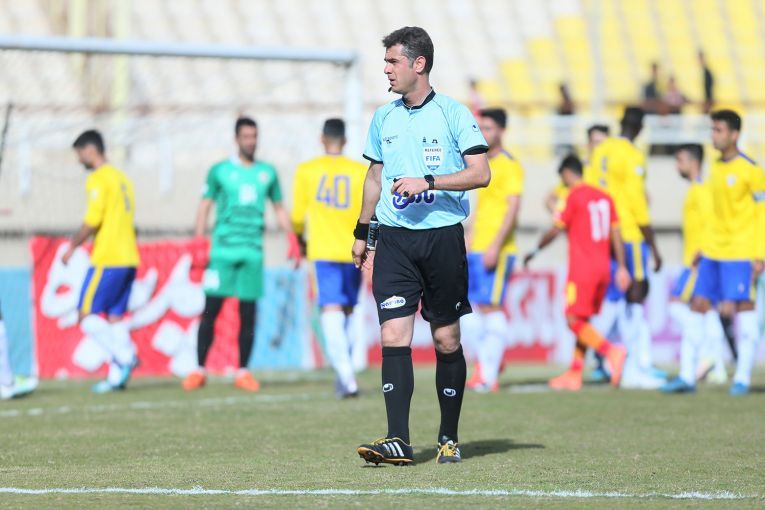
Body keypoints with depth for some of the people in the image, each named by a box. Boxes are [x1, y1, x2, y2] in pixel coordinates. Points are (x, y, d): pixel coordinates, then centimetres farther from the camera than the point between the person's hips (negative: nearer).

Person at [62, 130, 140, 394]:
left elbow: (92, 220, -15)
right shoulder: (122, 178, 18)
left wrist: (72, 246, -4)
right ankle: (117, 376, 1)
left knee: (87, 315, -4)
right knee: (115, 316, 7)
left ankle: (125, 355, -15)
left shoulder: (98, 179, -9)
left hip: (107, 259, -9)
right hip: (128, 258, 9)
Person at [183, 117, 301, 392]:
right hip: (223, 249, -2)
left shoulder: (267, 173, 13)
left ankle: (243, 372, 9)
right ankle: (199, 370, 0)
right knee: (211, 309, -5)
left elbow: (279, 208, 22)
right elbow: (205, 206, 6)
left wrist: (292, 239, 10)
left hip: (253, 252, 2)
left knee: (248, 313, 2)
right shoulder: (220, 171, 5)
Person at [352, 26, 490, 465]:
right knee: (394, 334, -10)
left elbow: (481, 173, -9)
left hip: (442, 236, -3)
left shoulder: (454, 113, -3)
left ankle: (449, 438, 17)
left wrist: (427, 182, -18)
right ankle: (398, 441, -14)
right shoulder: (383, 118, 12)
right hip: (394, 239, 3)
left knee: (447, 339, 4)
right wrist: (362, 231, 22)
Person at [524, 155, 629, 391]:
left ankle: (611, 351, -28)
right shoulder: (604, 197, 12)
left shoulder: (574, 197, -7)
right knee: (582, 321, 12)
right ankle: (574, 374, 12)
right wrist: (622, 268, 9)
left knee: (575, 321, -8)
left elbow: (554, 231, -4)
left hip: (582, 269, -7)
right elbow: (616, 235, 10)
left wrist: (534, 252, 11)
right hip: (603, 268, 7)